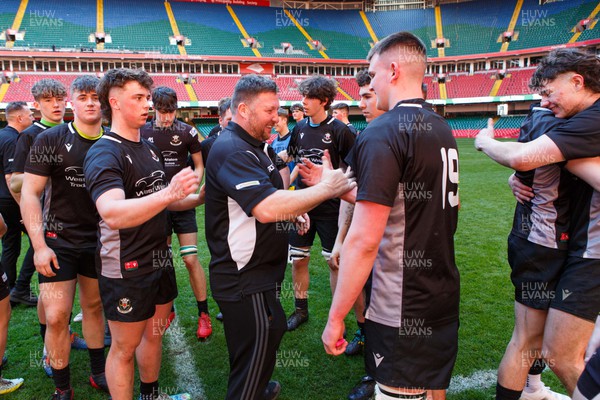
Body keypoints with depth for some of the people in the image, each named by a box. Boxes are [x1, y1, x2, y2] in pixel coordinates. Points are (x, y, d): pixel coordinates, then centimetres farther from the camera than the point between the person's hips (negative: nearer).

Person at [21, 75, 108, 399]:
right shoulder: (50, 139, -8)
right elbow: (29, 194, -9)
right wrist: (39, 245, -15)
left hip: (100, 241, 3)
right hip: (59, 240, -2)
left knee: (94, 307, 15)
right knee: (56, 317, -3)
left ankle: (98, 372, 32)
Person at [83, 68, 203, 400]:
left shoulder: (149, 148, 9)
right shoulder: (104, 154, -19)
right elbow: (113, 214, -36)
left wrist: (198, 198, 3)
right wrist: (168, 193, -48)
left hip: (159, 259, 8)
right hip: (126, 269, -8)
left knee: (154, 334, 22)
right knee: (124, 348, 8)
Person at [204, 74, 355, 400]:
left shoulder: (255, 146, 13)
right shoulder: (232, 151, -22)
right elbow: (266, 208, -36)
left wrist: (291, 211, 5)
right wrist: (326, 189, -26)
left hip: (259, 272, 11)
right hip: (244, 279, -11)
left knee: (271, 330, 27)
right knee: (253, 355, 2)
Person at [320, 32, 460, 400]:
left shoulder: (383, 133, -19)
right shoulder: (443, 129, 7)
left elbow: (364, 240, -24)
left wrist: (335, 318, -15)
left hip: (402, 310, -8)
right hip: (445, 296, 9)